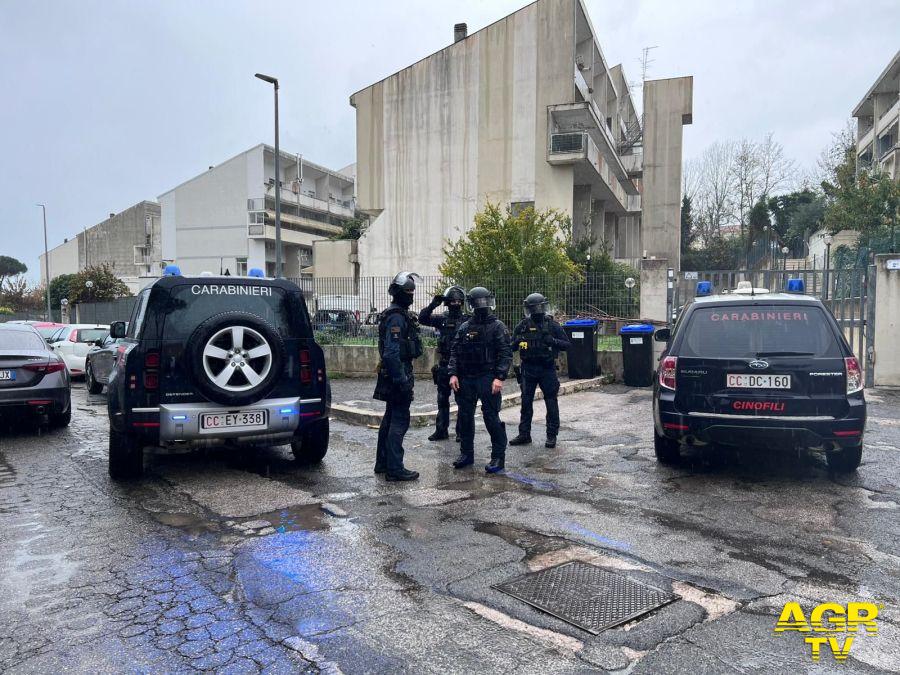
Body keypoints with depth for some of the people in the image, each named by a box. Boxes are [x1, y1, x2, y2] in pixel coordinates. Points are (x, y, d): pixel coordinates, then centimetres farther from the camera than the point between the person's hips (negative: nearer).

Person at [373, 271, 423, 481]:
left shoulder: (402, 315, 16)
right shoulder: (396, 317, -16)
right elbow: (391, 352, -24)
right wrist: (401, 379, -25)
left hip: (395, 375, 11)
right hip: (399, 373, -11)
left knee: (390, 418, 15)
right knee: (400, 421, -7)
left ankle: (383, 463, 25)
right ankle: (395, 468, -3)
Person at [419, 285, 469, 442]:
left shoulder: (467, 320, -2)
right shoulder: (441, 319, 5)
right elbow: (422, 318, -5)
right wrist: (433, 304, -13)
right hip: (444, 365, 3)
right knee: (442, 399, 9)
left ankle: (461, 431, 13)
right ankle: (441, 430, 18)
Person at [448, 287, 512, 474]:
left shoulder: (497, 326, 0)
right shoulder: (464, 328, 12)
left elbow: (506, 354, -7)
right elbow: (454, 352, 12)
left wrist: (499, 377, -17)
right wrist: (453, 374, -2)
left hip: (488, 379, -5)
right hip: (466, 379, 5)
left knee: (491, 417, -5)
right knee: (465, 416, 10)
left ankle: (498, 457, 4)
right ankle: (466, 453, 24)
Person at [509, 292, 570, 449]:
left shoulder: (552, 325, -2)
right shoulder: (523, 325, 3)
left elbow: (566, 345, -1)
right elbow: (512, 346, 11)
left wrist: (553, 341, -19)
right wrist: (517, 341, -11)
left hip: (547, 369, -2)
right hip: (528, 369, 3)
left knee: (551, 402, 2)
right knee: (526, 401, 8)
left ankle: (552, 435, 12)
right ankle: (524, 434, 18)